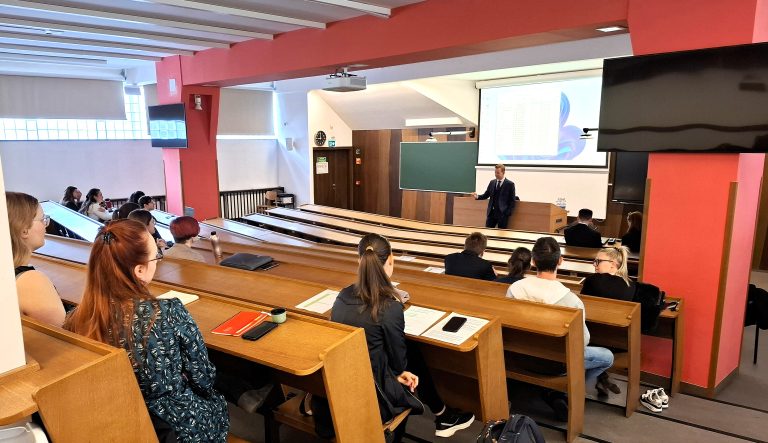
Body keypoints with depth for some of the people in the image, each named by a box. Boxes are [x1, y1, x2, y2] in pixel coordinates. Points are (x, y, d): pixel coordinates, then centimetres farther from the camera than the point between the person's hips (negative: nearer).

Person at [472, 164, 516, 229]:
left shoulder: (510, 184, -3)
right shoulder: (492, 182, 10)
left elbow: (512, 200, -3)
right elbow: (486, 195, 12)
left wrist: (508, 213, -12)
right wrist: (477, 197, -8)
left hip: (503, 213, -4)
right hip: (491, 213, 4)